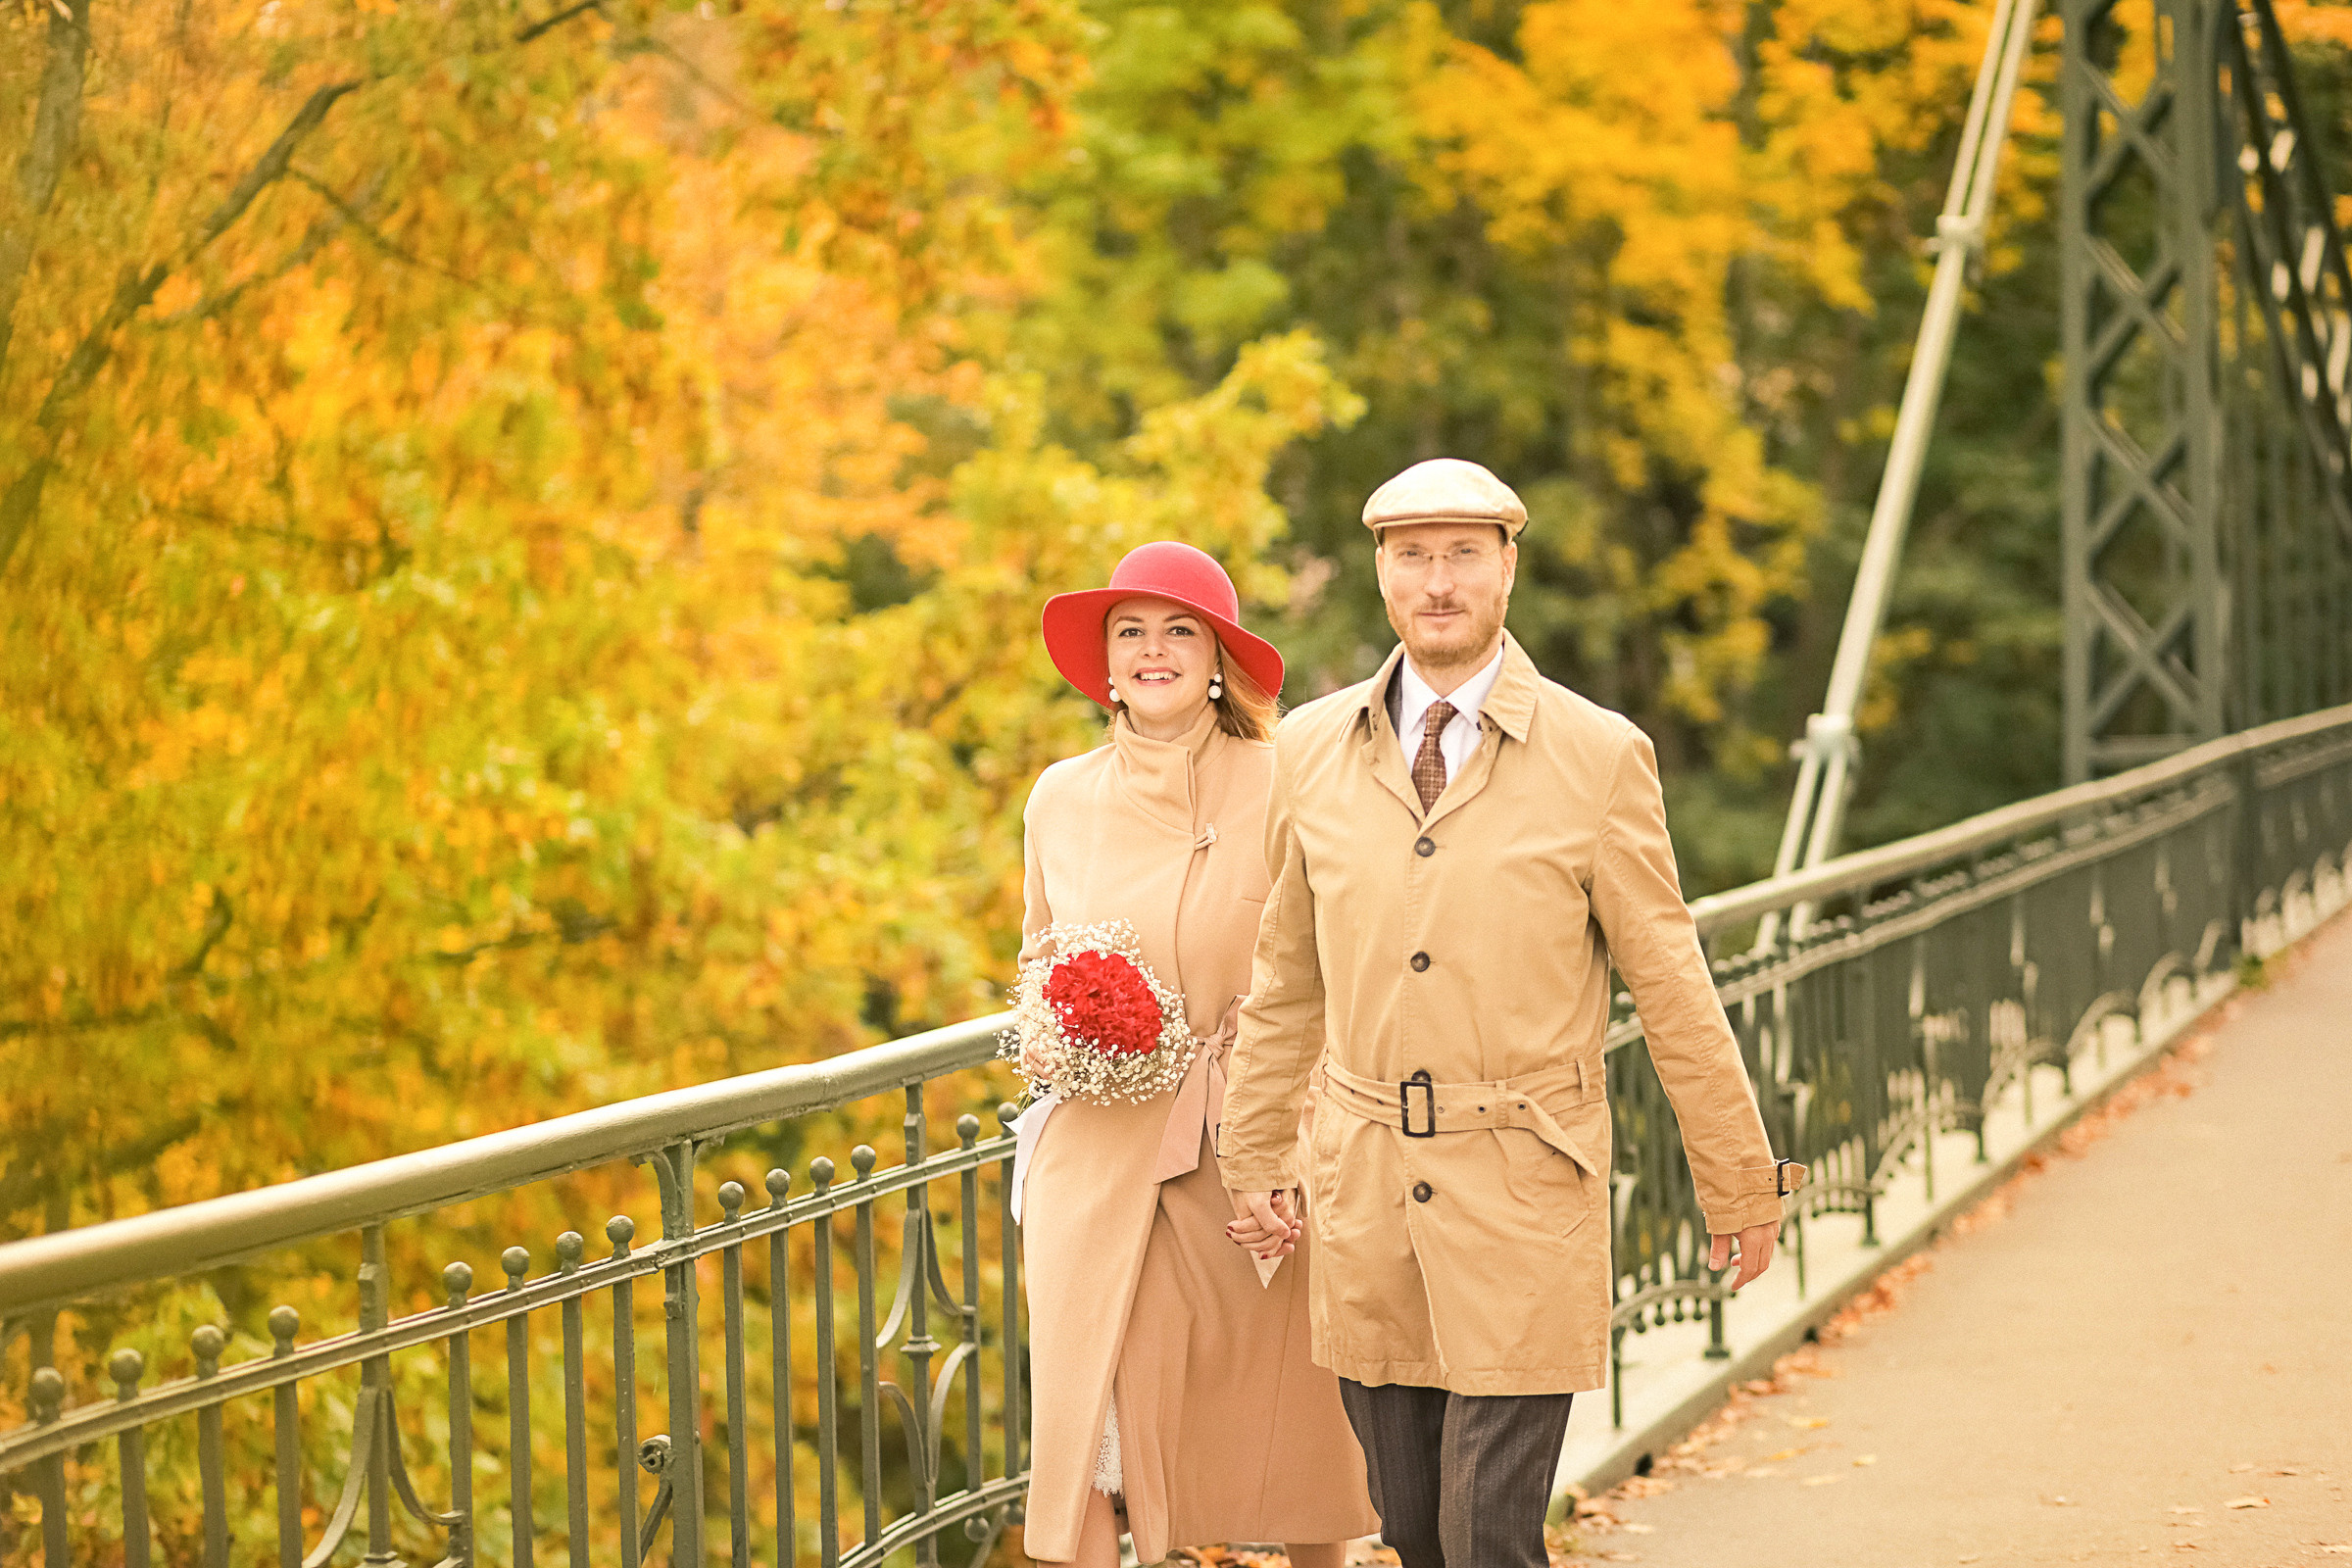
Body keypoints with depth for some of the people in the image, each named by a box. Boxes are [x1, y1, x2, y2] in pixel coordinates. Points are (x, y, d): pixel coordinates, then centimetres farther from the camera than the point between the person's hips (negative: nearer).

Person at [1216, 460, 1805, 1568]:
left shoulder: (1599, 758, -5)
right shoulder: (1311, 751, 5)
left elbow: (1670, 986, 0)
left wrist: (1741, 1185, 4)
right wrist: (1253, 1161, 15)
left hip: (1526, 1202, -4)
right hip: (1363, 1199, 4)